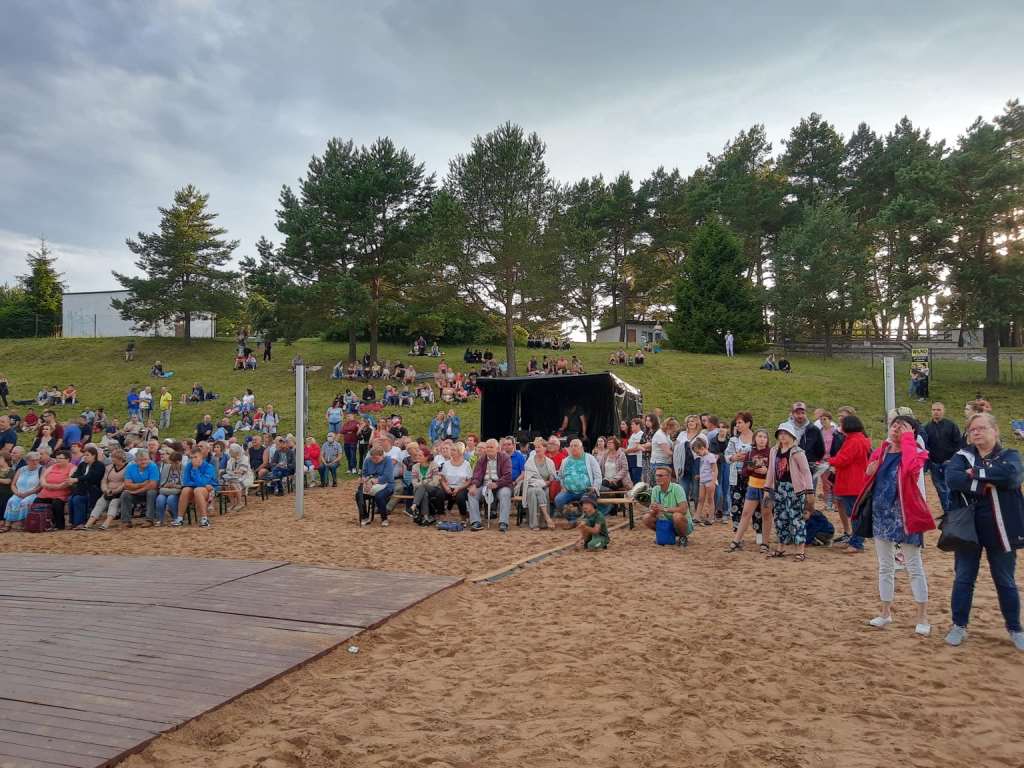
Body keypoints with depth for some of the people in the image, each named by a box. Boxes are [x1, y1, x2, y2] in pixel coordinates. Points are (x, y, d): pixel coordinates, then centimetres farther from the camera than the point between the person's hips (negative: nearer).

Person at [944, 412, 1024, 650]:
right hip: (967, 528, 1)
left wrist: (974, 473, -22)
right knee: (963, 579, 7)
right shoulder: (962, 456, 2)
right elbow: (952, 478, -19)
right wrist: (985, 484, -25)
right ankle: (959, 626, 20)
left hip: (1000, 530, -1)